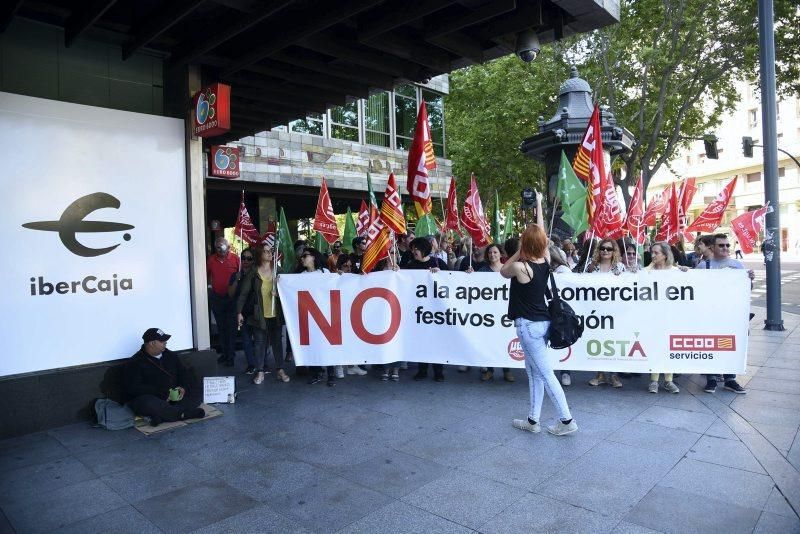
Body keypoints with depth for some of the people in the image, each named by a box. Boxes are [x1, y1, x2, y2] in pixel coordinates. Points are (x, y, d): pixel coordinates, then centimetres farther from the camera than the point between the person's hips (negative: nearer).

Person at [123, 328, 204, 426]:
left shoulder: (170, 355, 15)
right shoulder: (134, 363, -3)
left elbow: (185, 372, 15)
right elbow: (132, 388, -14)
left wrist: (183, 387, -9)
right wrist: (161, 393, -23)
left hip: (175, 396, 6)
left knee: (198, 390, -13)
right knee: (146, 403, -38)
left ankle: (163, 415, -29)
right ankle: (183, 414, -27)